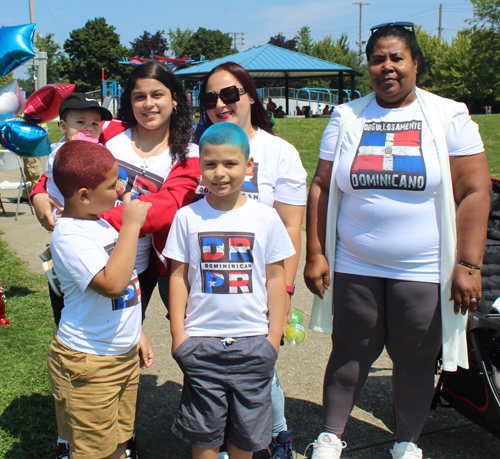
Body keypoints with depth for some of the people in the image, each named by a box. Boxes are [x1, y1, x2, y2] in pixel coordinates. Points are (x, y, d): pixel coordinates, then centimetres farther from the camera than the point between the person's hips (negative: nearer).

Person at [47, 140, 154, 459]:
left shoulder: (101, 224, 7)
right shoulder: (69, 236, -22)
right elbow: (112, 284, -36)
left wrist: (137, 334, 20)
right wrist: (132, 225, -29)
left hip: (125, 355, 8)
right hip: (88, 364, -8)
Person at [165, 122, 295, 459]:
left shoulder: (265, 217, -2)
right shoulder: (188, 217, -1)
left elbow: (275, 278, 3)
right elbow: (179, 277, 3)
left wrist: (274, 337, 2)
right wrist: (178, 333, 0)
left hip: (252, 341, 0)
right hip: (200, 340, 0)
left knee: (245, 432, 13)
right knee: (204, 432, 11)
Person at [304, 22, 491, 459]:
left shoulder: (449, 116, -1)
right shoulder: (346, 117, 6)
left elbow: (474, 191, -4)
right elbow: (321, 188, 6)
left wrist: (469, 265, -10)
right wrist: (315, 253, 1)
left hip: (424, 272, -1)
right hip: (354, 268, 2)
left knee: (415, 360, 10)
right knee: (350, 353, 11)